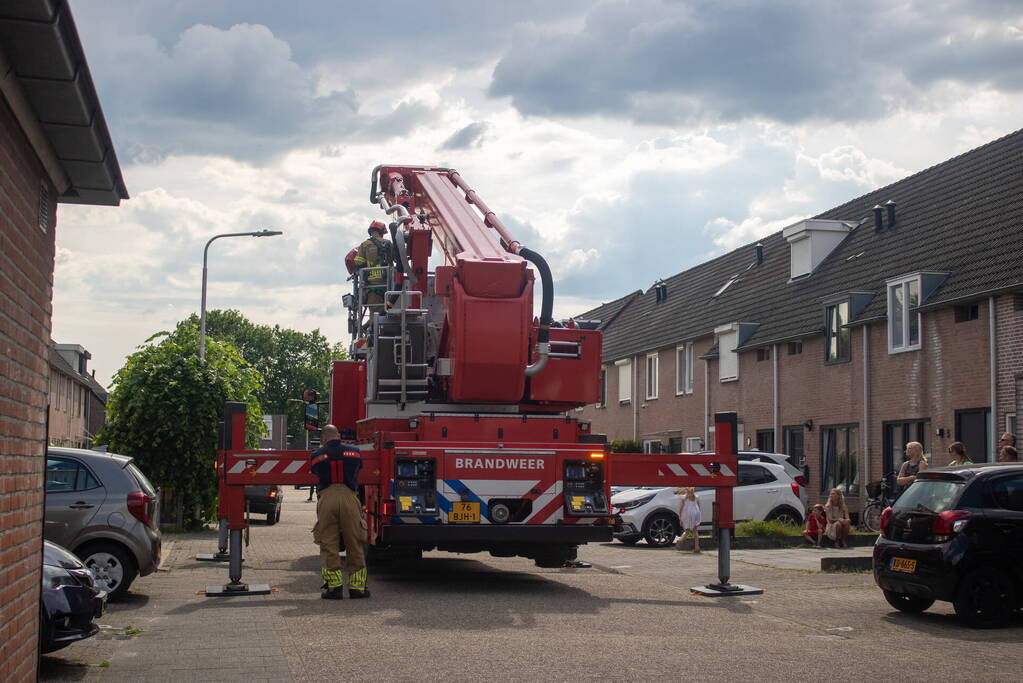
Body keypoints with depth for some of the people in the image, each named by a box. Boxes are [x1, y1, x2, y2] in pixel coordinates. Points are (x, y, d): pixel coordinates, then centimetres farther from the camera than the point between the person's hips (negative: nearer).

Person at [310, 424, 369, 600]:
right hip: (349, 498, 1)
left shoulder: (316, 455, 9)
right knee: (354, 544, 8)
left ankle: (334, 587, 5)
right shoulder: (354, 452, 13)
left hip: (326, 498, 0)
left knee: (328, 545, 6)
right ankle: (357, 586, 11)